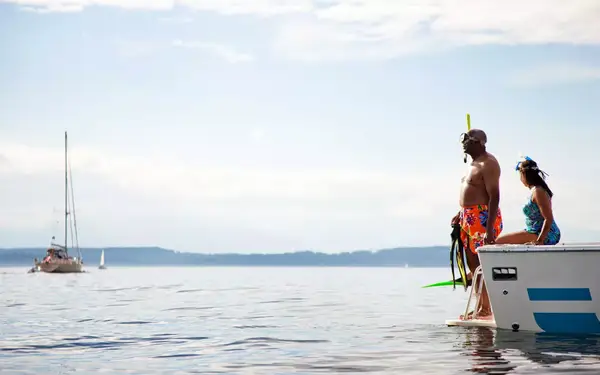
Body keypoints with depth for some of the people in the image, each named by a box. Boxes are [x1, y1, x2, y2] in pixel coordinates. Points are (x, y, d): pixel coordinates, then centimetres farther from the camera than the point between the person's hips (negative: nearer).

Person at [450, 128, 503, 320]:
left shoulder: (487, 164, -13)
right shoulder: (475, 163, 19)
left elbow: (494, 196, -20)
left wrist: (490, 228, -26)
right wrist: (461, 214, 20)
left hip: (483, 218, -10)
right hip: (469, 218, 10)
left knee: (483, 264, -8)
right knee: (473, 264, 12)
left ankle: (486, 308, -5)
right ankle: (480, 307, 18)